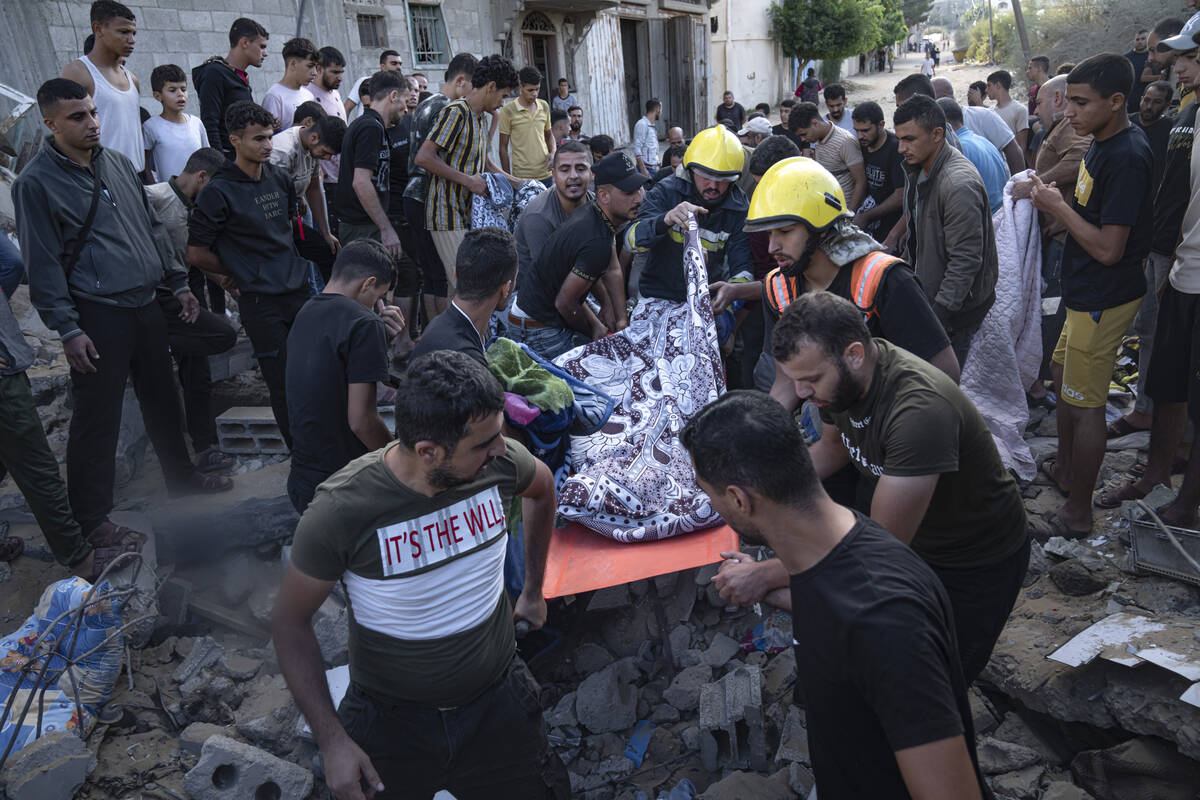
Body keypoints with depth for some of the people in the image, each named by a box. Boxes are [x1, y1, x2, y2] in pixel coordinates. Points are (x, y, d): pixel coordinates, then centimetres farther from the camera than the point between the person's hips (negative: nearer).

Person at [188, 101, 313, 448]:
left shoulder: (280, 178, 8)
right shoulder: (219, 192, -10)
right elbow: (196, 253, -7)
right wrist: (238, 273, 5)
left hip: (299, 288, 6)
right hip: (260, 301, -6)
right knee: (282, 381, 0)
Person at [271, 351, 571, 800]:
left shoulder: (499, 462, -17)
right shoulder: (340, 511, -26)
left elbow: (542, 487, 8)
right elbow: (289, 621, -11)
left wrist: (533, 590, 16)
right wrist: (331, 741, -14)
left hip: (498, 701, 2)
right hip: (390, 721, -2)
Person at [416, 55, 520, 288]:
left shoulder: (480, 117, 16)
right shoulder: (456, 112, -13)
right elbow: (423, 157, -22)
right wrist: (468, 181, -21)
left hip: (468, 213, 9)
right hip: (448, 215, -9)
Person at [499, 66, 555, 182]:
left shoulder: (544, 106, 8)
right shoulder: (508, 110, -5)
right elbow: (503, 147, -1)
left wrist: (553, 153, 1)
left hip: (545, 174, 4)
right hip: (522, 177, -4)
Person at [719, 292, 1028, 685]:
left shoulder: (920, 410, -39)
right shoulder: (838, 373, -13)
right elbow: (833, 445, 9)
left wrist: (765, 575, -31)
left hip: (979, 561, -7)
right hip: (911, 538, 7)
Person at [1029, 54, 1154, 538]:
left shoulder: (1125, 158, -24)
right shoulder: (1104, 144, 7)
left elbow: (1109, 249, -25)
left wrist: (1058, 206, -17)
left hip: (1104, 298, -11)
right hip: (1088, 292, 11)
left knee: (1085, 402, -2)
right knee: (1064, 374, 23)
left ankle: (1078, 514, 10)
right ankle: (1064, 470, 42)